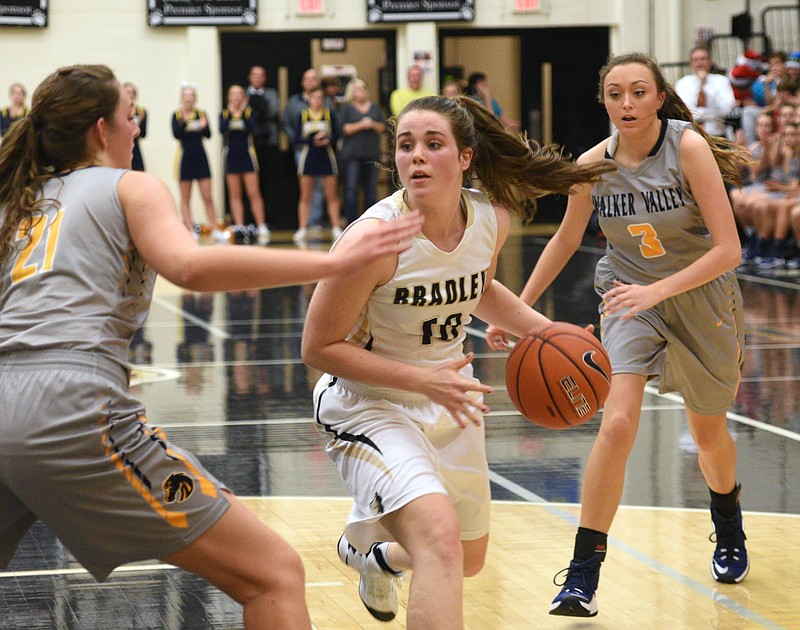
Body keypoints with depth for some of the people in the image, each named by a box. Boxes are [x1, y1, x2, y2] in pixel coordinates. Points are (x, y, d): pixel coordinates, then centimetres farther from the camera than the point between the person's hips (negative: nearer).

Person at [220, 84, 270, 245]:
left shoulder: (249, 112, 2)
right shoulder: (224, 113, 6)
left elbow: (250, 128, -16)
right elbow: (222, 130, -11)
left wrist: (242, 113, -14)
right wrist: (230, 114, -12)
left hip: (246, 154, -2)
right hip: (230, 155, 2)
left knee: (253, 193, -7)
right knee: (234, 194, 3)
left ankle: (261, 227, -8)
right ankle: (239, 227, 6)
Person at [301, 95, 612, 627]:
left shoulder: (493, 218, -11)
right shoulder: (374, 238, -28)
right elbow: (319, 348, -21)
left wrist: (543, 329, -3)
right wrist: (421, 379, -29)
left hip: (449, 396, 6)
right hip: (368, 404, -6)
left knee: (469, 559, 23)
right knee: (439, 536, -32)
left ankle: (368, 550, 54)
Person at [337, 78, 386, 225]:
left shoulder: (375, 107, 16)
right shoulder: (346, 107, 6)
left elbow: (384, 128, 11)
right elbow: (342, 128, -5)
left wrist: (373, 125, -7)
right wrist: (360, 125, -12)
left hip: (372, 154, 3)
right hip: (351, 154, -3)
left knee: (371, 190, 3)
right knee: (351, 189, -9)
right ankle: (352, 223, -8)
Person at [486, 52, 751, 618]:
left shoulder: (689, 147, -22)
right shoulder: (594, 164, -12)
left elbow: (728, 249, -25)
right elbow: (566, 240, 6)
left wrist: (655, 291, -35)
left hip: (701, 297, -1)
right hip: (629, 298, 1)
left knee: (709, 434, 17)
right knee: (617, 425, -20)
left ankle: (729, 530, 50)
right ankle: (584, 574, -14)